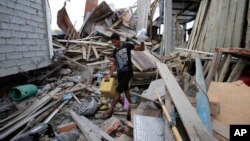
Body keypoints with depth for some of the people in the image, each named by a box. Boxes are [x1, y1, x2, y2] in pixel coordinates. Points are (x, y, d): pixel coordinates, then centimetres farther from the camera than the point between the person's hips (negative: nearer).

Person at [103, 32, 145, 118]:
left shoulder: (127, 45, -8)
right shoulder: (115, 51, 7)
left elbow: (141, 49, -6)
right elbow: (114, 64, 11)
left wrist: (142, 42, -26)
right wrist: (110, 74, 1)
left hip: (127, 73, -6)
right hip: (120, 73, 7)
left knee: (118, 91, -6)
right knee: (125, 89, 19)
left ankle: (111, 110, 6)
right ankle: (130, 105, 39)